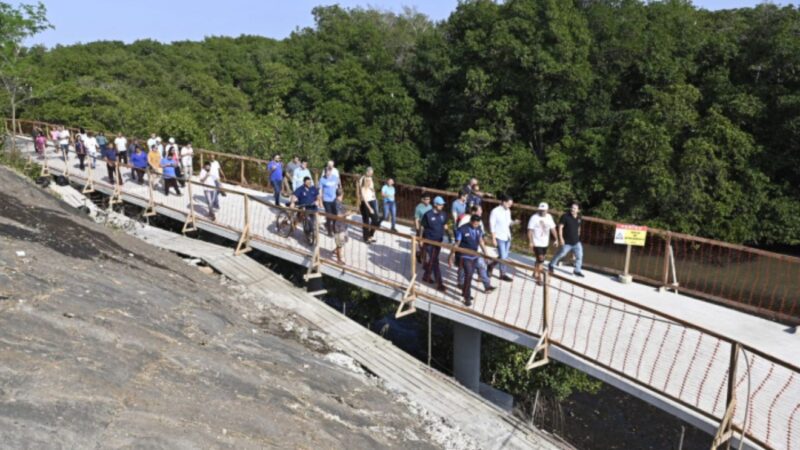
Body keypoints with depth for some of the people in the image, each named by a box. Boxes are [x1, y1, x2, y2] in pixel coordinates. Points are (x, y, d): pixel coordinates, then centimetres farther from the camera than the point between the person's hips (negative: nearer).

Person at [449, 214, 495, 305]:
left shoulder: (478, 229, -2)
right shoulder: (462, 230, -18)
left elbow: (481, 241, 10)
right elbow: (456, 244, -13)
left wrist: (485, 254, 13)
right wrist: (451, 258, -11)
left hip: (475, 255, 6)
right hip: (465, 256, -6)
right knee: (468, 275, -8)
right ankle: (467, 297, 6)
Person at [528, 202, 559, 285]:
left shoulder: (549, 217, 3)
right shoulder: (534, 217, -14)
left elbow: (553, 228, 11)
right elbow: (530, 231, -15)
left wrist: (556, 239, 7)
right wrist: (531, 242, -21)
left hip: (545, 243, 6)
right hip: (537, 243, -6)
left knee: (541, 260, 16)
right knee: (540, 260, -10)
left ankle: (535, 273, 36)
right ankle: (539, 278, -1)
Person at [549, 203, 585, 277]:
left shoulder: (579, 218, -1)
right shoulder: (565, 217, -17)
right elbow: (560, 227, -15)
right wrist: (561, 238, -19)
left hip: (576, 242, 4)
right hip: (567, 242, -4)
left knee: (579, 255, 1)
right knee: (561, 254, 11)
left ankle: (577, 270, 18)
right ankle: (551, 265, 34)